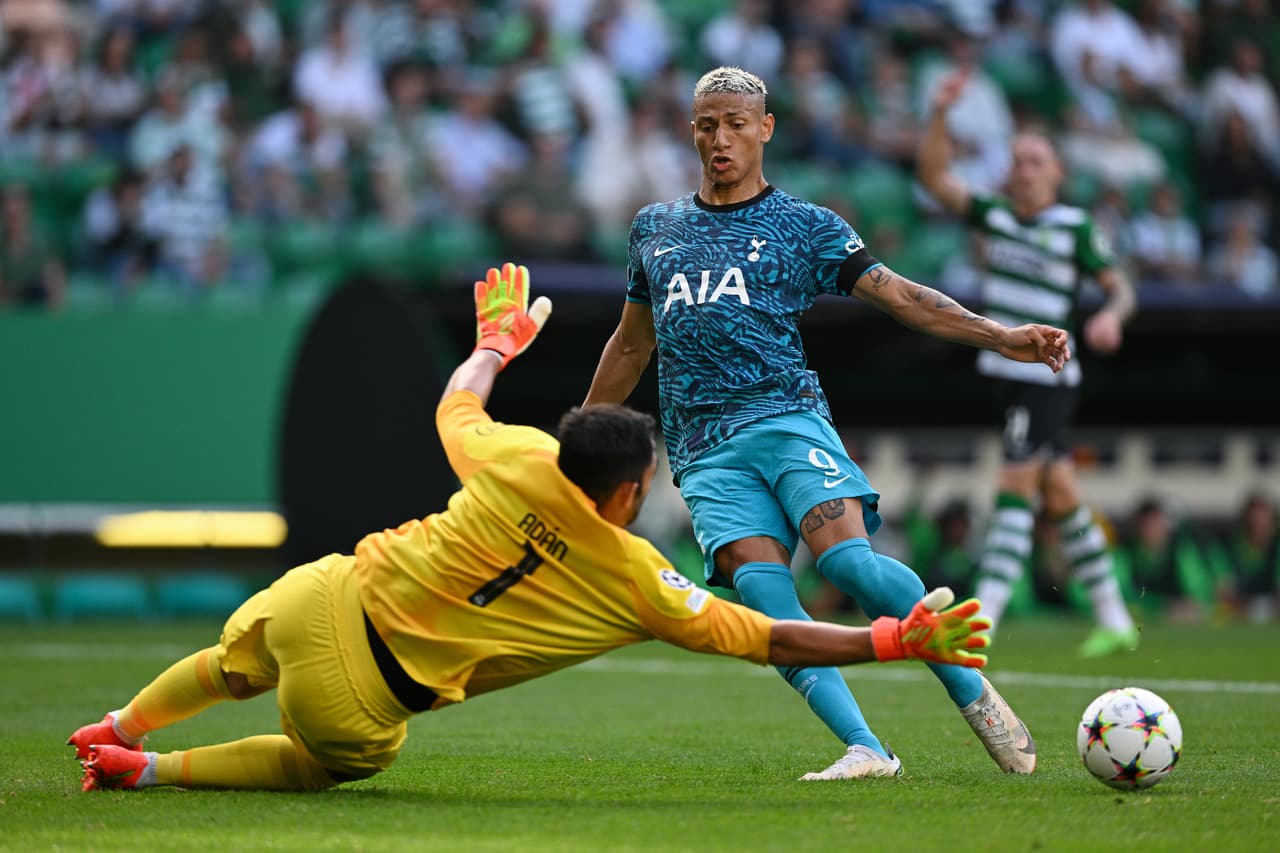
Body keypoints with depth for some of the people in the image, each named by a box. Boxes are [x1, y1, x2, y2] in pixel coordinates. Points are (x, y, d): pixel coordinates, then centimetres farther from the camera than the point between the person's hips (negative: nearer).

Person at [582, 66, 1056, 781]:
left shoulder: (806, 226, 12)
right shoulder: (655, 228, 22)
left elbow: (898, 294, 4)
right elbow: (632, 345, 32)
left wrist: (1001, 337, -8)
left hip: (786, 418, -2)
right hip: (704, 450, 2)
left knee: (847, 558, -26)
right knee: (760, 585, -22)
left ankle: (977, 696, -11)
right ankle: (867, 750, -28)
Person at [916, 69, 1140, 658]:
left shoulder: (1075, 228, -5)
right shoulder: (995, 217, 8)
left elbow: (1119, 286, 0)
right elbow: (934, 176, 3)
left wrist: (1111, 314, -22)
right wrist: (939, 115, -9)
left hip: (1048, 382, -6)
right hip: (1006, 374, 6)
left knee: (1017, 487, -13)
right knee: (1059, 493, 10)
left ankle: (981, 624, -19)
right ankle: (1114, 620, 18)